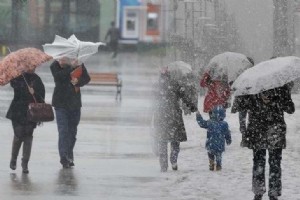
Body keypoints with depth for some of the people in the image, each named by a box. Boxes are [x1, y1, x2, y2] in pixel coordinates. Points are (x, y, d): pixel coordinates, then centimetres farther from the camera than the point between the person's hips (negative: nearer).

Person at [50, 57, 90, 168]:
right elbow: (58, 76, -24)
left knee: (72, 131, 10)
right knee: (63, 131, -13)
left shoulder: (78, 65, 1)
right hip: (61, 104, -3)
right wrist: (71, 67, -28)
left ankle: (69, 157, 22)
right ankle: (64, 157, -16)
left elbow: (87, 78, -3)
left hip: (75, 103, 3)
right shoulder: (55, 66, -6)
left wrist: (78, 81, -23)